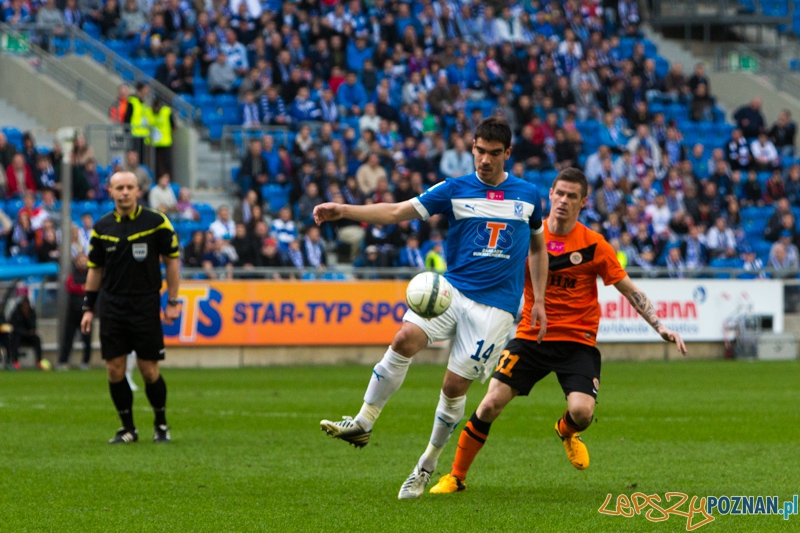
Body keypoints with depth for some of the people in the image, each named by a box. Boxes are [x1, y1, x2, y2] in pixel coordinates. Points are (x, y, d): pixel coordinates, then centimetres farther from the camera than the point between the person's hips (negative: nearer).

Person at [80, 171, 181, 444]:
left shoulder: (157, 222, -4)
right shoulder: (101, 227, 5)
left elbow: (172, 260, 2)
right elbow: (95, 268, 13)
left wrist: (172, 302, -3)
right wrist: (88, 308, 9)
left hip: (146, 306, -3)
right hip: (112, 307, 3)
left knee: (149, 370, -2)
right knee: (114, 370, -1)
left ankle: (161, 425, 17)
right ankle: (127, 428, 12)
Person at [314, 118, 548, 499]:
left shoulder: (528, 196, 7)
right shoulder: (454, 190, 2)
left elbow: (538, 246, 21)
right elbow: (397, 212, -6)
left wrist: (539, 302, 15)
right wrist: (343, 210, -19)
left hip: (495, 305, 0)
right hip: (452, 288, 0)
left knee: (455, 384, -5)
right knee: (406, 338, -26)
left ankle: (427, 466, 15)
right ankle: (363, 423, -19)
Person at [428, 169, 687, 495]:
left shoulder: (594, 245, -4)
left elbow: (630, 290, 2)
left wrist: (660, 328, -6)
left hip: (577, 340, -1)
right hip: (531, 336, 1)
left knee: (582, 411, -21)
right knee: (491, 405, -11)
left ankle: (567, 431, 19)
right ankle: (456, 477, 7)